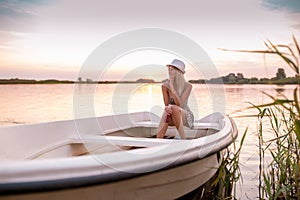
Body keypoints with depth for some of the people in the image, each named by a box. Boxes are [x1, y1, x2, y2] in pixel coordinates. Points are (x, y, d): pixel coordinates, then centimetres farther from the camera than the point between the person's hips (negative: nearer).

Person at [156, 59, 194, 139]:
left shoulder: (187, 86, -15)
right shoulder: (165, 85, -8)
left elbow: (180, 104, -24)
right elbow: (167, 105, -7)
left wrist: (172, 87, -31)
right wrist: (167, 108, -33)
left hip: (185, 115, -1)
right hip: (171, 116, 1)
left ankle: (183, 138, -30)